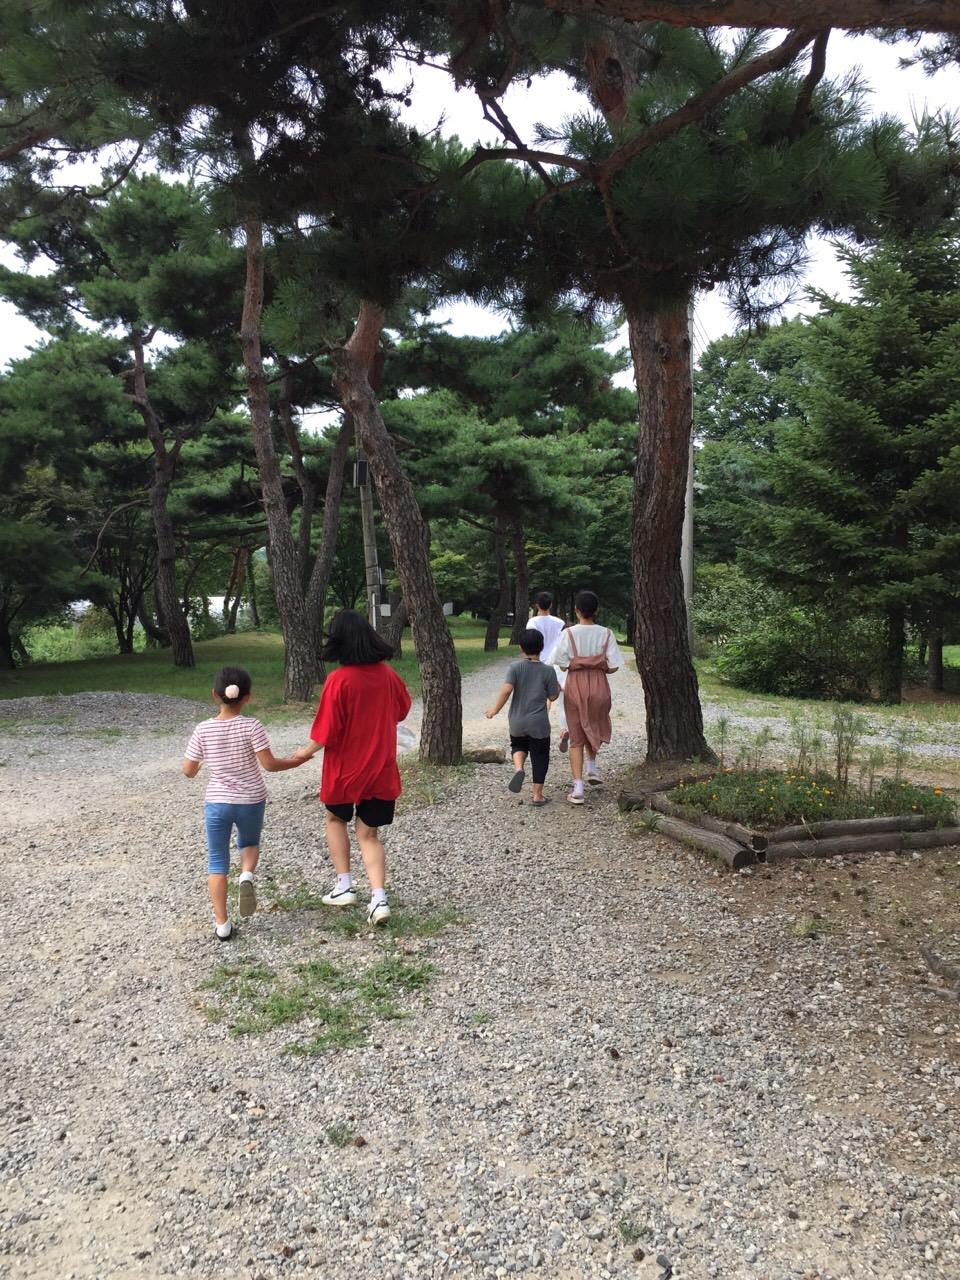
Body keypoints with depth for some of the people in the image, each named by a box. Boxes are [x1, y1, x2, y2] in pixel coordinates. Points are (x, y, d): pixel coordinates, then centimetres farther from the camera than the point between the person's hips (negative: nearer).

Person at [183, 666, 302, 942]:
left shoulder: (203, 730, -7)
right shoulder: (251, 726, -12)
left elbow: (188, 771, -1)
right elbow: (269, 764, -14)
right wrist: (294, 762, 4)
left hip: (216, 803, 0)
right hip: (251, 802, 0)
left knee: (217, 863, 11)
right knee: (249, 843, 28)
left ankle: (222, 926, 11)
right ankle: (247, 876, -4)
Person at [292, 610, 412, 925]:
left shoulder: (338, 680, -18)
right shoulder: (387, 674, -3)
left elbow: (327, 732, -16)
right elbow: (402, 709, 14)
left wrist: (306, 752, 2)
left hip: (345, 769, -3)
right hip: (381, 770, 3)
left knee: (335, 819, 24)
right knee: (369, 834, 13)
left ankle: (344, 886, 22)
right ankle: (379, 898, 0)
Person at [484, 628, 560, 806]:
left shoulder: (515, 667, -8)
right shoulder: (548, 671, -6)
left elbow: (506, 690, -18)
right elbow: (552, 697, -1)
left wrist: (495, 709, -7)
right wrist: (558, 688, 19)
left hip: (517, 722, 1)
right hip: (539, 724, -1)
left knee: (518, 746, 27)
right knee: (539, 758, 11)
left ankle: (519, 769, -3)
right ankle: (537, 795, 14)